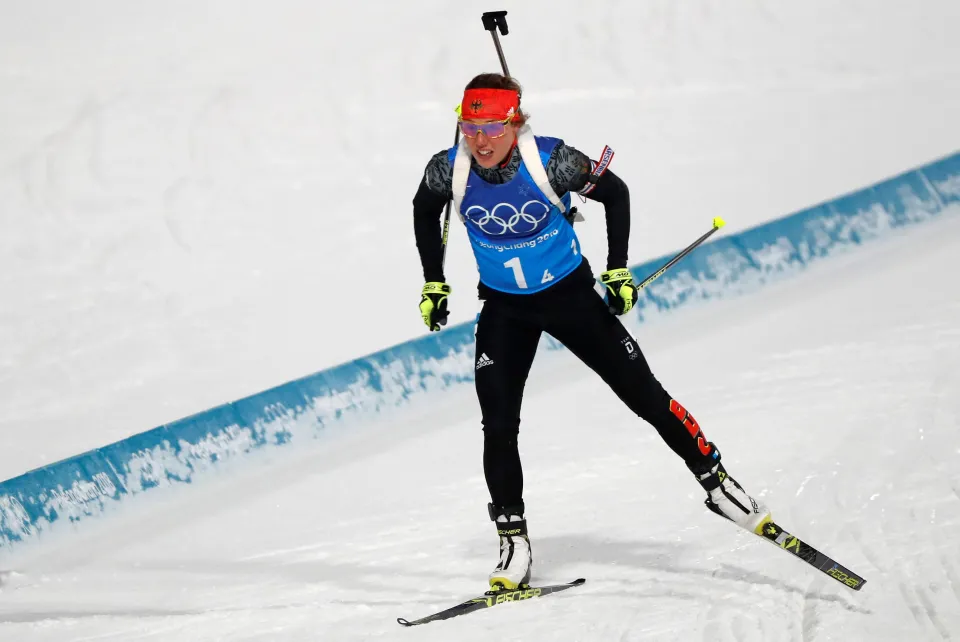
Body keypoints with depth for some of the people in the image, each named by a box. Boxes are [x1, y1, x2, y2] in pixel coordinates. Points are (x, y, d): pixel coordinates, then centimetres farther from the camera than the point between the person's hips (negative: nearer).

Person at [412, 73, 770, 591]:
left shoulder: (550, 160, -26)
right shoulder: (450, 170, -19)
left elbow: (615, 193, -9)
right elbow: (424, 211, 5)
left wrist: (617, 271, -10)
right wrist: (434, 284, 5)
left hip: (570, 294, -2)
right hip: (504, 308, 2)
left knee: (644, 394, 2)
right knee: (498, 425, -8)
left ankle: (715, 481, 19)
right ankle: (513, 544, 3)